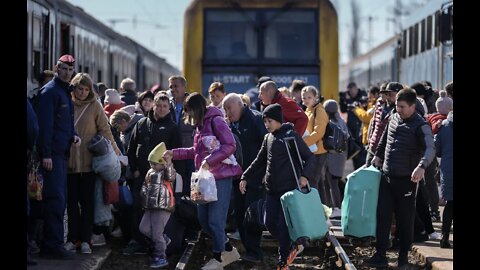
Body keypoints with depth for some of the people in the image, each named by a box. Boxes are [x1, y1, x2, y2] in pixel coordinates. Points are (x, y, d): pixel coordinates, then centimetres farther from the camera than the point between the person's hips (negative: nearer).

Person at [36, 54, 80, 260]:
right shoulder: (50, 91, -10)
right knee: (55, 199, -10)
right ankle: (53, 245, -9)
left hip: (61, 153, 10)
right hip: (52, 154, -10)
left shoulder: (65, 92, 19)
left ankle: (51, 245, 17)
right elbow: (45, 124, -17)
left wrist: (73, 136, 5)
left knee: (58, 200, 11)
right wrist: (46, 154, -22)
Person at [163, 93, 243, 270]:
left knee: (215, 220, -6)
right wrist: (174, 153, 19)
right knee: (204, 220, 9)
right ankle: (229, 251, 22)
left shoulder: (215, 120, -11)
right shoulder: (201, 124, 17)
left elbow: (229, 145, -21)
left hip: (220, 177, -10)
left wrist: (209, 161, -25)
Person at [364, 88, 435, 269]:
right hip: (387, 177, 6)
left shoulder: (420, 126, -14)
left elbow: (430, 149, -29)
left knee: (405, 220, 4)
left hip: (406, 180, -6)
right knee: (382, 216, 3)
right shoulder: (393, 118, 7)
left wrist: (421, 166, -45)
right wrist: (378, 155, 24)